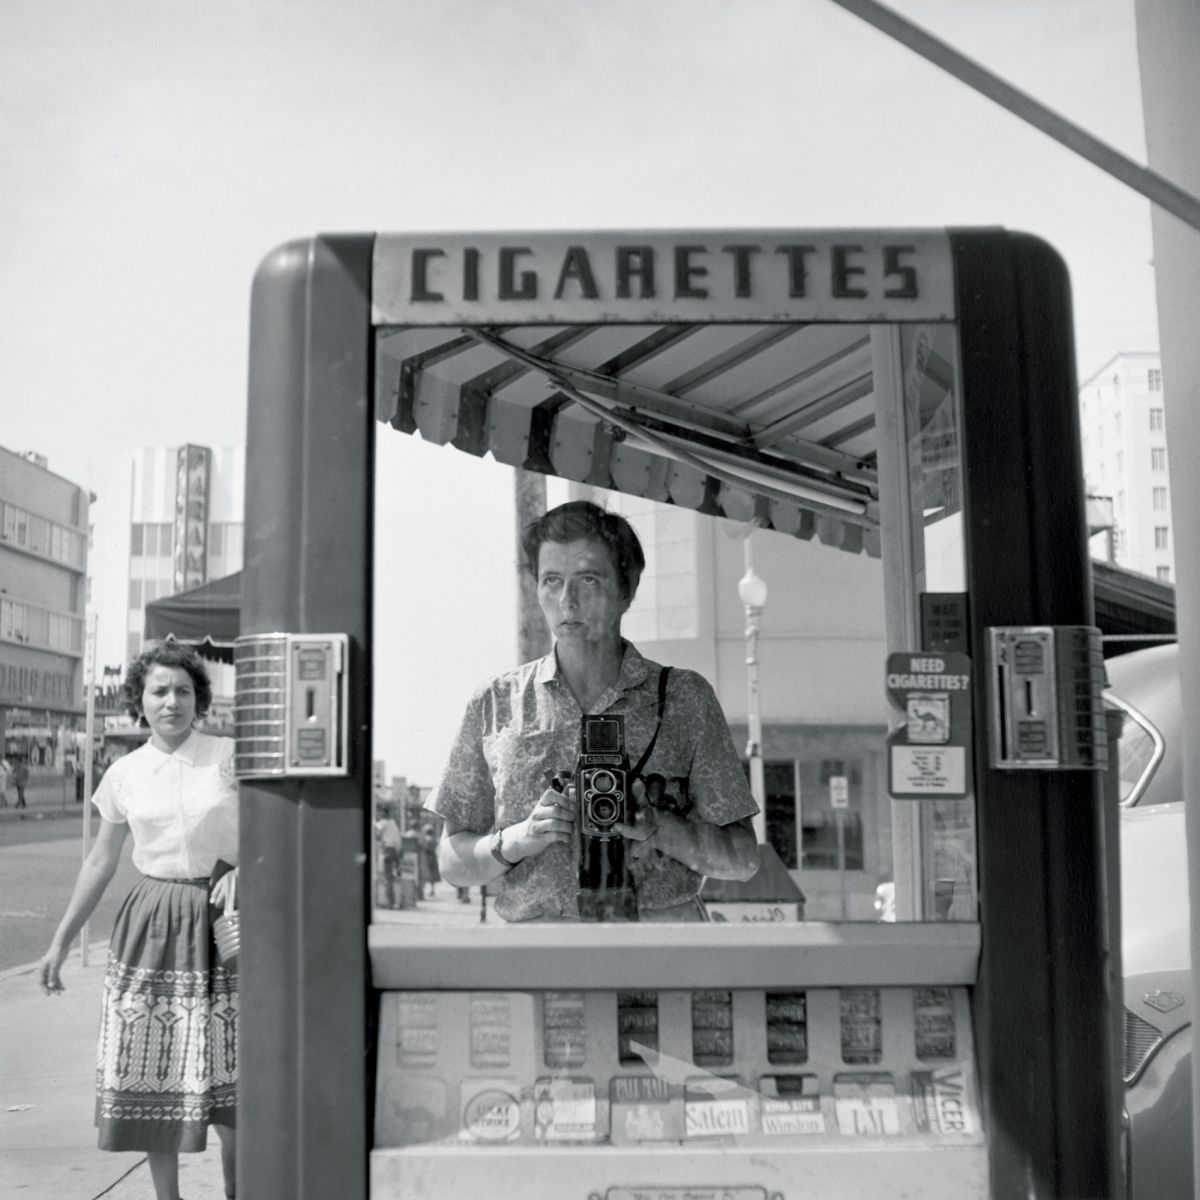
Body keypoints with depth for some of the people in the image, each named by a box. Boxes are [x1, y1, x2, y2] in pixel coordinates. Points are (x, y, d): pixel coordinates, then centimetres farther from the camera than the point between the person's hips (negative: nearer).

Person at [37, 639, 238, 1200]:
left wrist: (242, 869, -16)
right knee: (152, 1068, 3)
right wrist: (61, 941, 14)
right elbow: (100, 863, 12)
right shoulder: (124, 774, 4)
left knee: (225, 1069, -1)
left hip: (219, 922, -2)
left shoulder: (230, 756, -3)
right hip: (150, 926, 2)